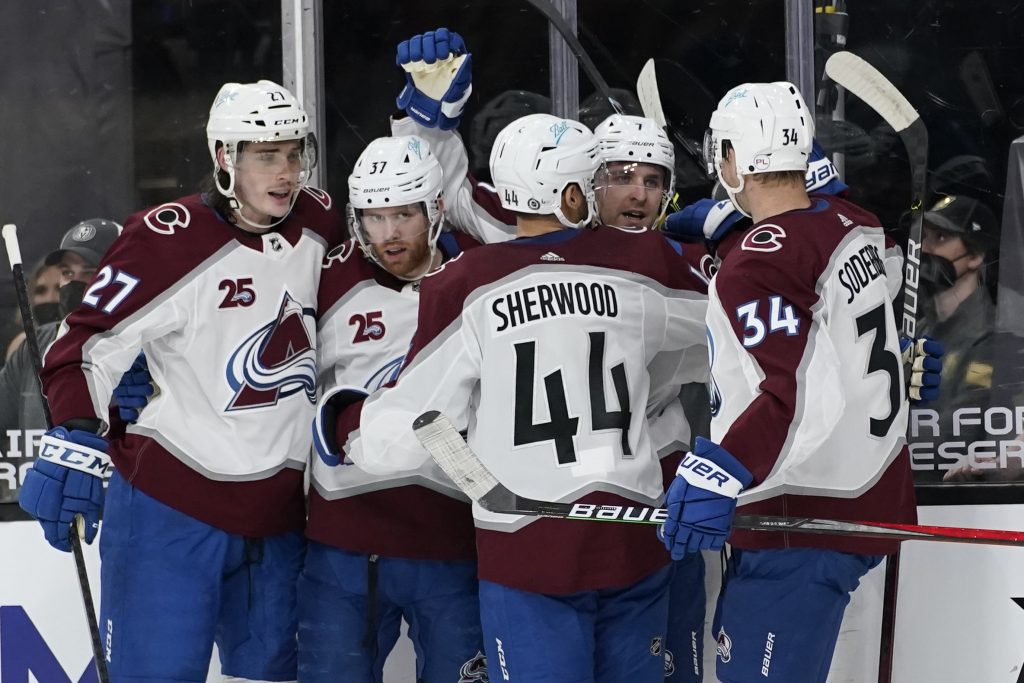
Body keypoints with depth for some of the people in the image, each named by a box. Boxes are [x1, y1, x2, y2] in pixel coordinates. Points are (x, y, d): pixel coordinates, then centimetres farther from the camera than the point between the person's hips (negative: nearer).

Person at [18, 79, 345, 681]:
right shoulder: (168, 240, -14)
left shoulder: (319, 223, 4)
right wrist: (77, 439, -27)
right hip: (170, 506, -6)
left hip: (277, 516, 6)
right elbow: (89, 344, -14)